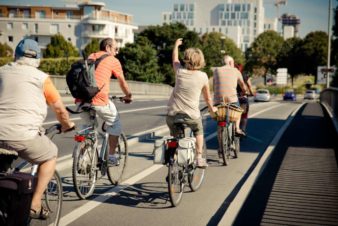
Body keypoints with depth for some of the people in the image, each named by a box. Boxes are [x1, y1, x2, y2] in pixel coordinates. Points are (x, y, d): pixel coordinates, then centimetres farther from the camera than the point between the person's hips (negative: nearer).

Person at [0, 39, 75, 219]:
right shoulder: (41, 77, 4)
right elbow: (59, 109, 9)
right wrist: (67, 125, 29)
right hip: (24, 135, -4)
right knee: (51, 156, 21)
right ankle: (35, 205, 14)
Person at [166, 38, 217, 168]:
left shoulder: (180, 72, -6)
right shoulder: (203, 76, -7)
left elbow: (175, 59, 18)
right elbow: (207, 97, 6)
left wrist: (176, 45, 36)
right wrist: (212, 108, 26)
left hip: (173, 114, 1)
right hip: (192, 115, 0)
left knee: (174, 135, 27)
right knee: (198, 131, 28)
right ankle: (199, 158, 22)